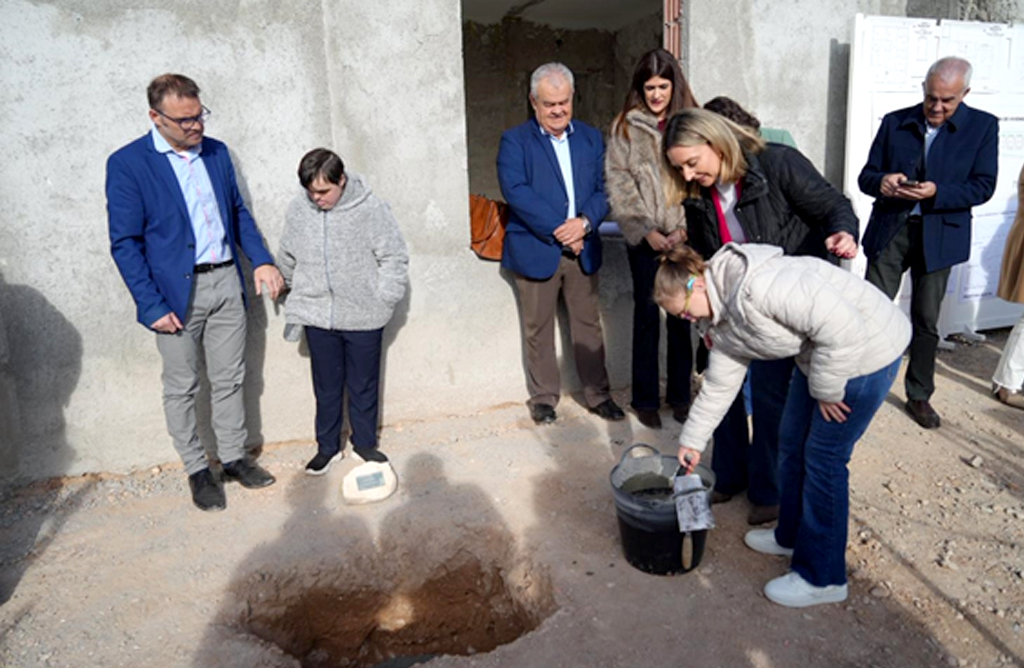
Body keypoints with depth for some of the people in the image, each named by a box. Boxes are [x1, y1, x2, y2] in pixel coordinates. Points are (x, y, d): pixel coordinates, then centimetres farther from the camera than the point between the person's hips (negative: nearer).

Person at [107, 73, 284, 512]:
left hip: (226, 282, 5)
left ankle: (234, 457, 28)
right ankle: (197, 471, 24)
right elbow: (125, 243, -9)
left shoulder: (216, 153, 6)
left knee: (229, 380, 13)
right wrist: (152, 306, -14)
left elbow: (238, 212, 16)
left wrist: (261, 260, 2)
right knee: (181, 389, 9)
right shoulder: (127, 163, -9)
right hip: (175, 292, -4)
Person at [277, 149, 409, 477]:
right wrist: (299, 296, 17)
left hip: (363, 317, -2)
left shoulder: (371, 209, -13)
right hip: (317, 316, 2)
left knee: (364, 385, 12)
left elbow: (395, 258, -6)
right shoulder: (297, 210, -3)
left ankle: (365, 442, 31)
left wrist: (382, 301, -7)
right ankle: (327, 445, 30)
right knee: (326, 386, 13)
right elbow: (288, 259, 13)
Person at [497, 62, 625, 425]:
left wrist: (585, 222, -14)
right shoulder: (515, 140, -1)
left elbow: (604, 188, 5)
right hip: (535, 249, -3)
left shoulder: (591, 138, 11)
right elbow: (516, 191, -14)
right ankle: (543, 398, 21)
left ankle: (598, 394, 22)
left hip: (582, 249, 3)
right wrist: (557, 229, -17)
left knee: (589, 325, 10)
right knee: (538, 330, 7)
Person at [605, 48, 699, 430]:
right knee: (647, 317, 2)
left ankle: (680, 395, 20)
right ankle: (645, 399, 14)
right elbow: (619, 183, -1)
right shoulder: (625, 127, 5)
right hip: (644, 239, -1)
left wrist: (684, 228, -11)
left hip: (684, 238, 1)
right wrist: (646, 230, -9)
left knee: (682, 316, 7)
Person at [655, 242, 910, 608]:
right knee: (793, 444, 17)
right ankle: (792, 535, 38)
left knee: (823, 457, -3)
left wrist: (825, 389, -18)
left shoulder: (758, 284, -31)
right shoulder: (720, 320, 2)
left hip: (865, 347, -9)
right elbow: (719, 385, 11)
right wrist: (692, 440, 15)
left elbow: (842, 327, -31)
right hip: (817, 354, 9)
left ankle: (823, 578, 13)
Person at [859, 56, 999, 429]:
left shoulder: (982, 126, 1)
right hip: (890, 230, 0)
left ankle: (919, 395, 23)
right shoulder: (895, 122, 4)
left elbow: (983, 186, -4)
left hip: (938, 235, 0)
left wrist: (936, 192, -20)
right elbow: (866, 176, 5)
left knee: (926, 320, 8)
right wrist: (882, 182, -18)